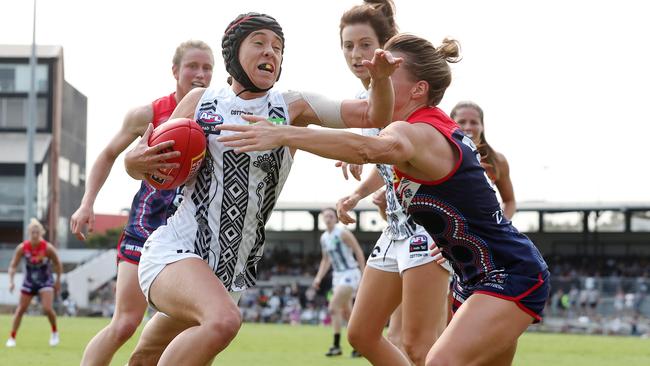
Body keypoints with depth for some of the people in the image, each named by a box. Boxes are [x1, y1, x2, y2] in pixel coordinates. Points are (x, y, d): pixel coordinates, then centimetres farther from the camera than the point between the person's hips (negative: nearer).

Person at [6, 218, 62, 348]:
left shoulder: (48, 248, -19)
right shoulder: (22, 248, -15)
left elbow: (58, 264, -4)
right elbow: (13, 266, -9)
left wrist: (58, 281, 0)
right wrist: (11, 281, -22)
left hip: (46, 282, -2)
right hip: (29, 282, 2)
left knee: (47, 308, -17)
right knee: (20, 309, 1)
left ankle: (54, 332, 10)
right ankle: (12, 337, 11)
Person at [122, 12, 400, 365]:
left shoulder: (292, 107, 4)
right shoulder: (201, 100, 3)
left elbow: (372, 116, -3)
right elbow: (139, 167, 10)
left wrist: (381, 78, -24)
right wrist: (139, 160, -14)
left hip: (233, 270, 3)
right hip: (175, 251, -3)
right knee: (222, 320, -32)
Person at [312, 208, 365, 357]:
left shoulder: (343, 233, -13)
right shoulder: (323, 238, 10)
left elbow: (359, 252, -13)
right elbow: (326, 260, 21)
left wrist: (364, 274, -17)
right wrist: (319, 277, 9)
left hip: (350, 273, -8)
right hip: (338, 275, 8)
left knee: (333, 307, -17)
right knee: (346, 311, 11)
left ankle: (336, 345, -13)